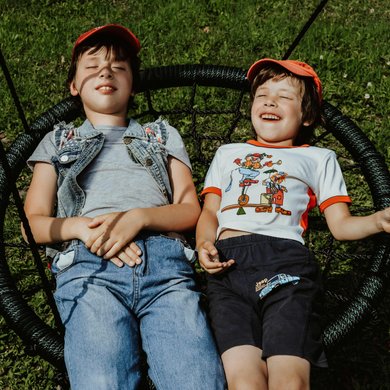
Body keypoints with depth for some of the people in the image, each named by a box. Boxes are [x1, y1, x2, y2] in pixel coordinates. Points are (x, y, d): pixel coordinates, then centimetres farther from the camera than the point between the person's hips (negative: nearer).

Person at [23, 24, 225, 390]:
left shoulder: (162, 134, 31)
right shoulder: (57, 141, 30)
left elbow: (190, 210, 17)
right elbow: (34, 222, 18)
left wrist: (138, 217, -4)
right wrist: (81, 226, -4)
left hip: (164, 261, 1)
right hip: (87, 264, 0)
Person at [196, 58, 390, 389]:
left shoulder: (319, 158, 27)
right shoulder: (228, 153, 34)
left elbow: (340, 225, 18)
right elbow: (209, 212, 26)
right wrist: (204, 244, 4)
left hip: (287, 262, -1)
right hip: (229, 263, 2)